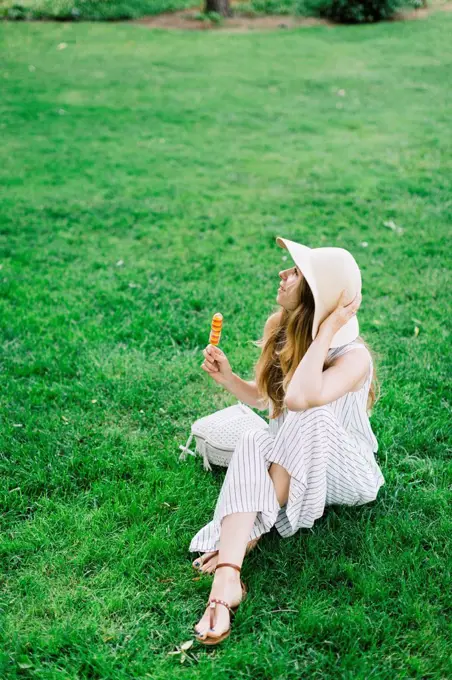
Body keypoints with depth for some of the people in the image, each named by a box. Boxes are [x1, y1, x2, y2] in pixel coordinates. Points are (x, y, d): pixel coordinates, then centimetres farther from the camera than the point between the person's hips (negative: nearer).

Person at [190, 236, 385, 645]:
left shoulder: (353, 355, -25)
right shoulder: (282, 329, -5)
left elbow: (298, 398, -45)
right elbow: (264, 399, 10)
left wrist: (326, 330, -36)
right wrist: (228, 378, -9)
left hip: (350, 477, -5)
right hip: (293, 471, 5)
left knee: (308, 412, -35)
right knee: (251, 443, -30)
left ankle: (258, 528, -23)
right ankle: (226, 579, -45)